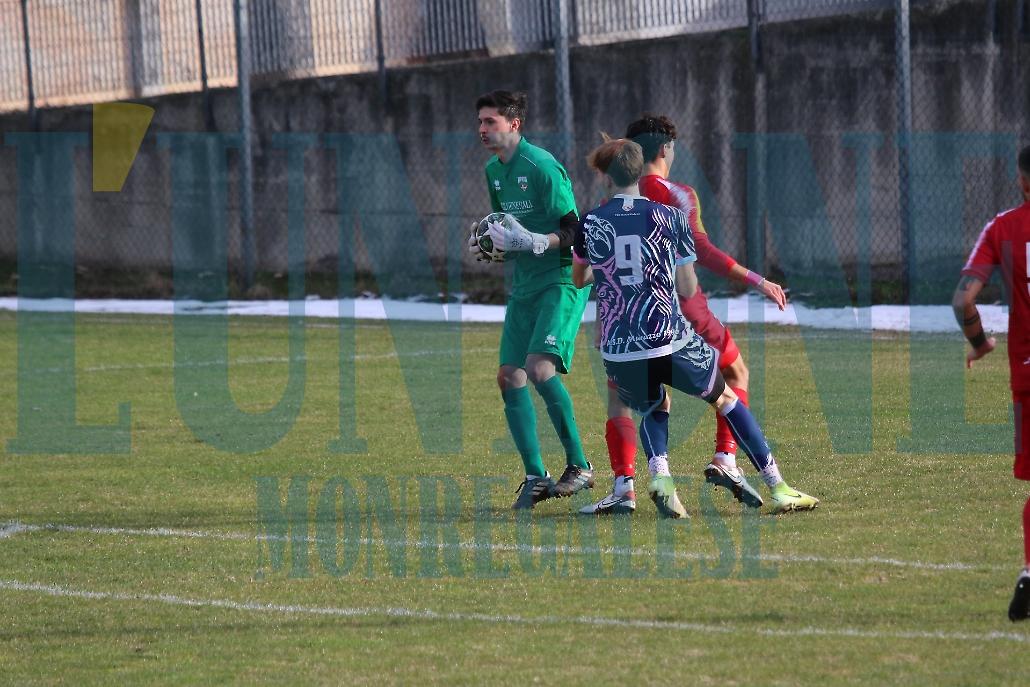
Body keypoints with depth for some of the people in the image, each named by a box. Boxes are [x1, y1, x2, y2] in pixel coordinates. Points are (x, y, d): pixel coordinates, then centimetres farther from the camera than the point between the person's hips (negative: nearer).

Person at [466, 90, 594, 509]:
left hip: (563, 279, -9)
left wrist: (531, 242, -29)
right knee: (509, 376, 1)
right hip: (524, 285, 9)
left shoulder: (541, 166, -14)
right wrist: (488, 246, 5)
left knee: (540, 368, -23)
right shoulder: (494, 171, 12)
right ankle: (535, 478, 7)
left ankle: (579, 466, -12)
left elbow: (573, 231, -15)